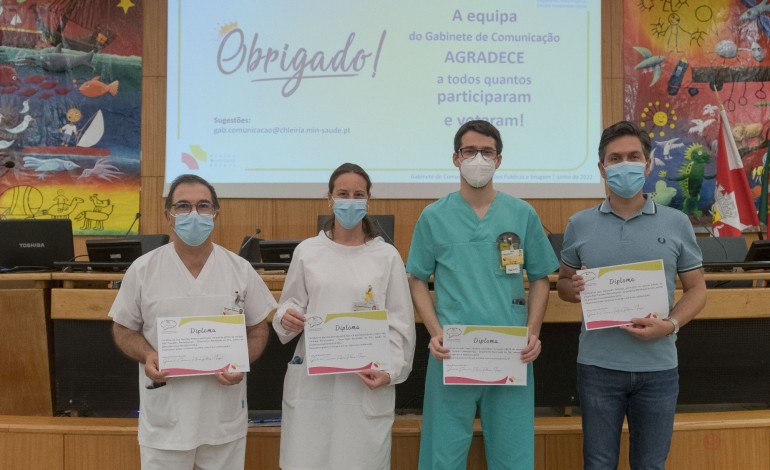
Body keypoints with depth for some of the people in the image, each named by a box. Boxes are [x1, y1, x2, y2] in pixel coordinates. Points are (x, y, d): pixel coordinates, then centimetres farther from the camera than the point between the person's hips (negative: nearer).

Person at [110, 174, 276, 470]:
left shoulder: (240, 269, -1)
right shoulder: (142, 270, -3)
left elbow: (258, 328, 5)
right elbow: (124, 328, 5)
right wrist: (147, 356, -15)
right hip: (164, 419, -1)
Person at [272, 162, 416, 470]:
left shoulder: (387, 256, 2)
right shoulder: (307, 251, 5)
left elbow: (400, 323, 1)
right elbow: (289, 304, 9)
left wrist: (391, 370, -10)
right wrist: (286, 317, -13)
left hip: (366, 381, -1)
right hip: (311, 380, 1)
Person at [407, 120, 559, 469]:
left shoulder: (523, 214, 4)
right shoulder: (433, 217, 2)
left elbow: (540, 279, 9)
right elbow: (418, 280, 5)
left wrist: (533, 333, -4)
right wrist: (435, 333, -8)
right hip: (451, 352, -1)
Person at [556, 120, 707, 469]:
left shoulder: (676, 223, 1)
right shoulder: (579, 225, 1)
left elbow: (696, 289, 5)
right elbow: (563, 283, 9)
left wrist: (671, 324, -13)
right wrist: (573, 288, -15)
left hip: (658, 367, 1)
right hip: (598, 366, 0)